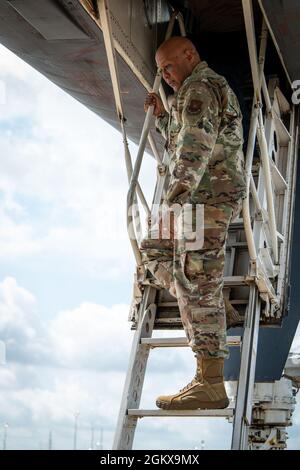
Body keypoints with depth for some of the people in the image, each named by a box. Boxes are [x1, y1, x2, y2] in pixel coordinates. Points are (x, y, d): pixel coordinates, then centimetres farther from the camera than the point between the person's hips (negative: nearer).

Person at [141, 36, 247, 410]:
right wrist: (162, 117, 23)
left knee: (195, 284, -14)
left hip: (205, 197, -11)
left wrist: (173, 199, -27)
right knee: (153, 247, 21)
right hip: (215, 197, 11)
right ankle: (211, 306, 16)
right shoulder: (217, 88, 25)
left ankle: (210, 385, -15)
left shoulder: (198, 88, -7)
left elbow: (195, 149, -22)